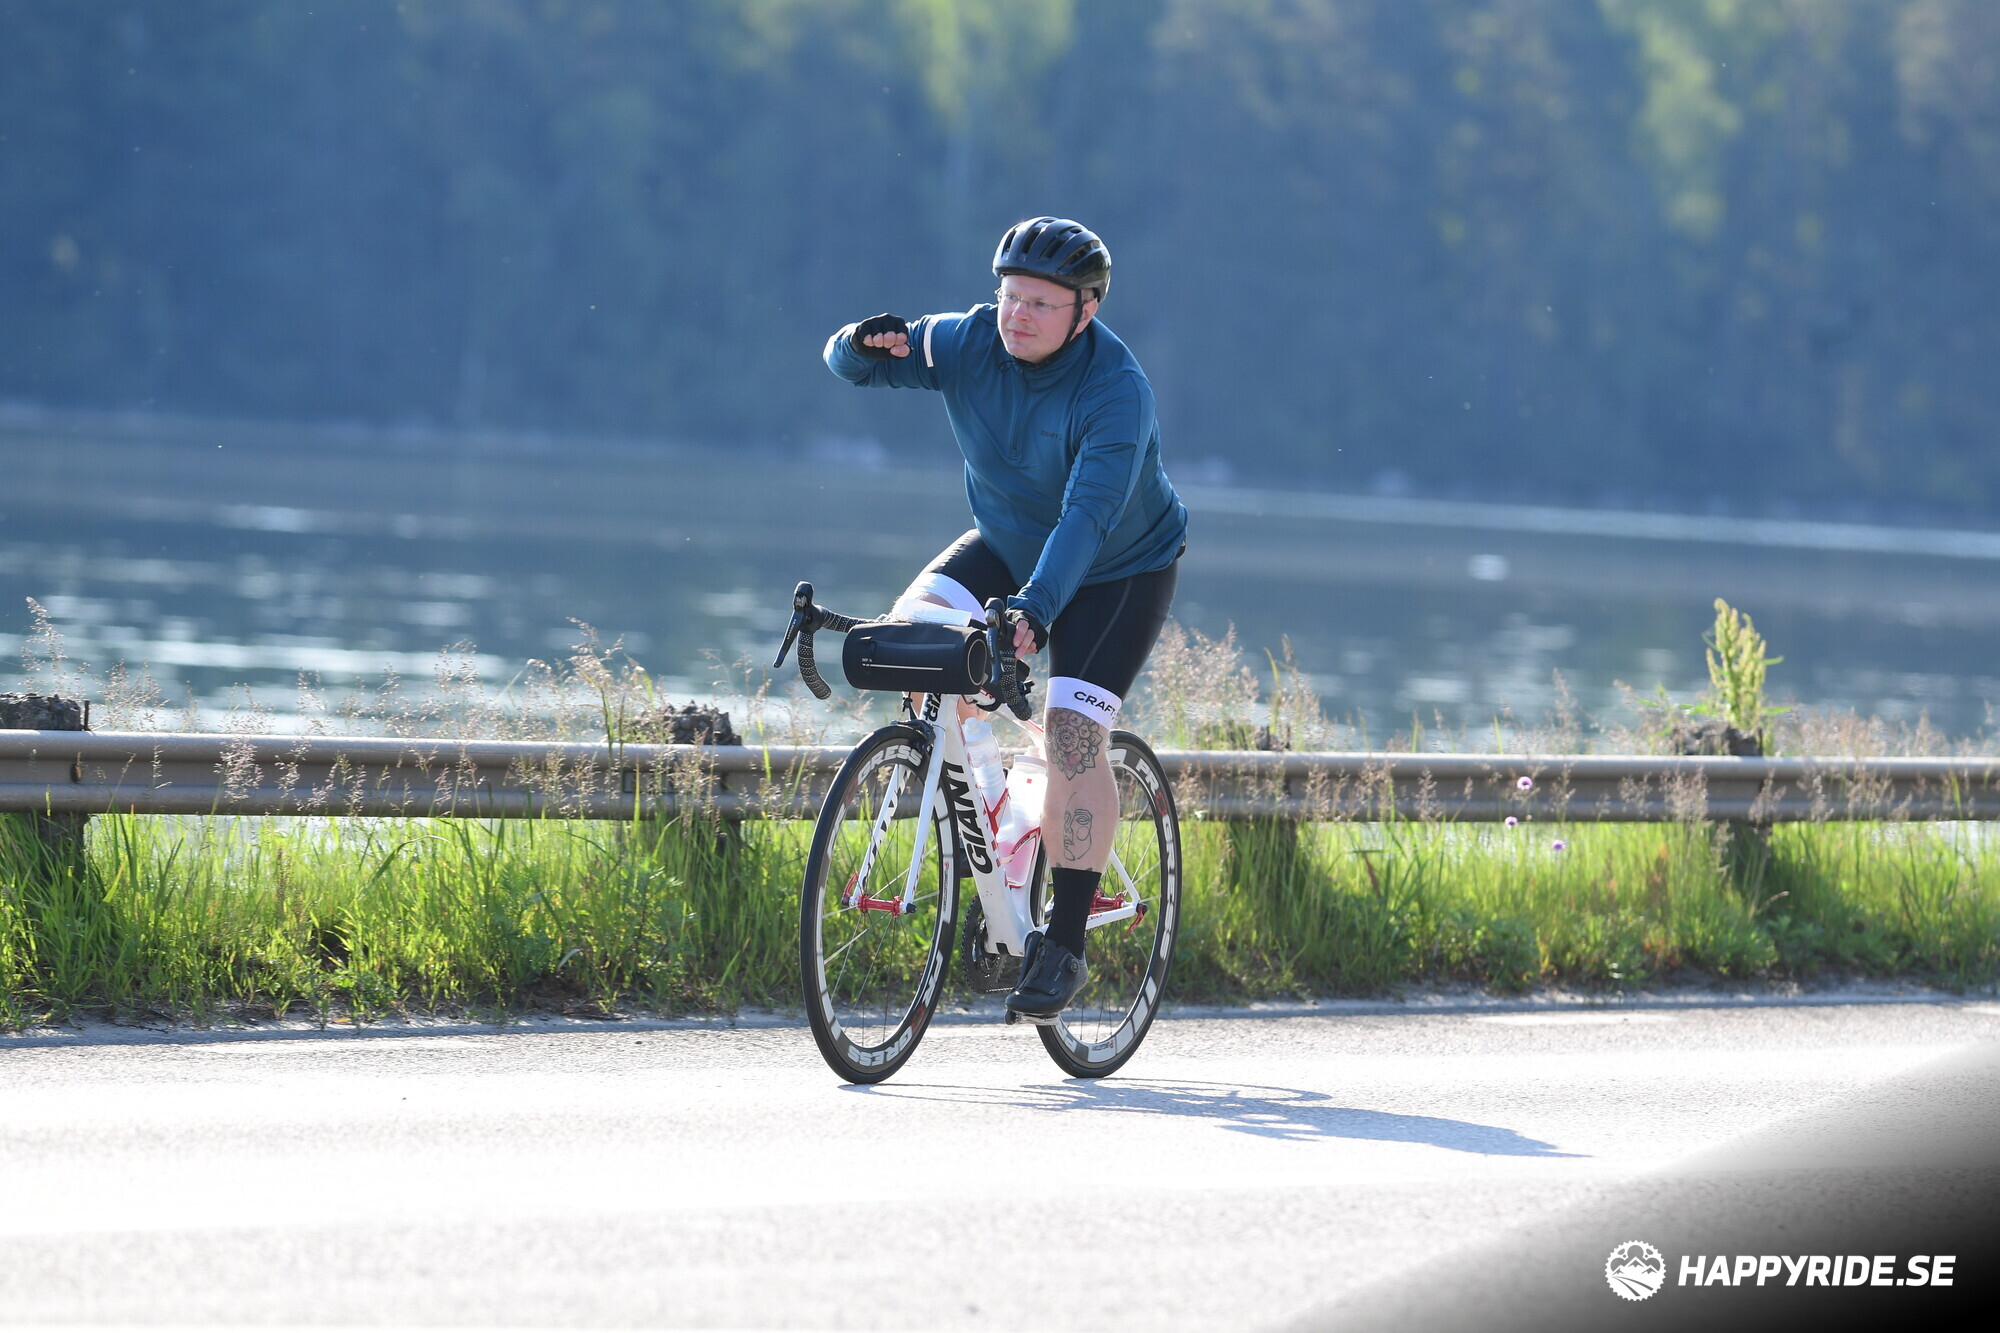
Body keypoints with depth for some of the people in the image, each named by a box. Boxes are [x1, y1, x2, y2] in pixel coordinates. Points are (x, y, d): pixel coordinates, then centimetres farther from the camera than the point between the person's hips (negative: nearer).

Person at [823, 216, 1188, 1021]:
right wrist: (863, 345, -38)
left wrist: (1036, 605, -55)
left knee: (1073, 734, -18)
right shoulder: (970, 344, -16)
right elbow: (851, 367, -12)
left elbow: (1088, 514, -42)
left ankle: (1064, 945, -12)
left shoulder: (1116, 390, -31)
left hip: (1118, 570, -5)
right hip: (1005, 547, 5)